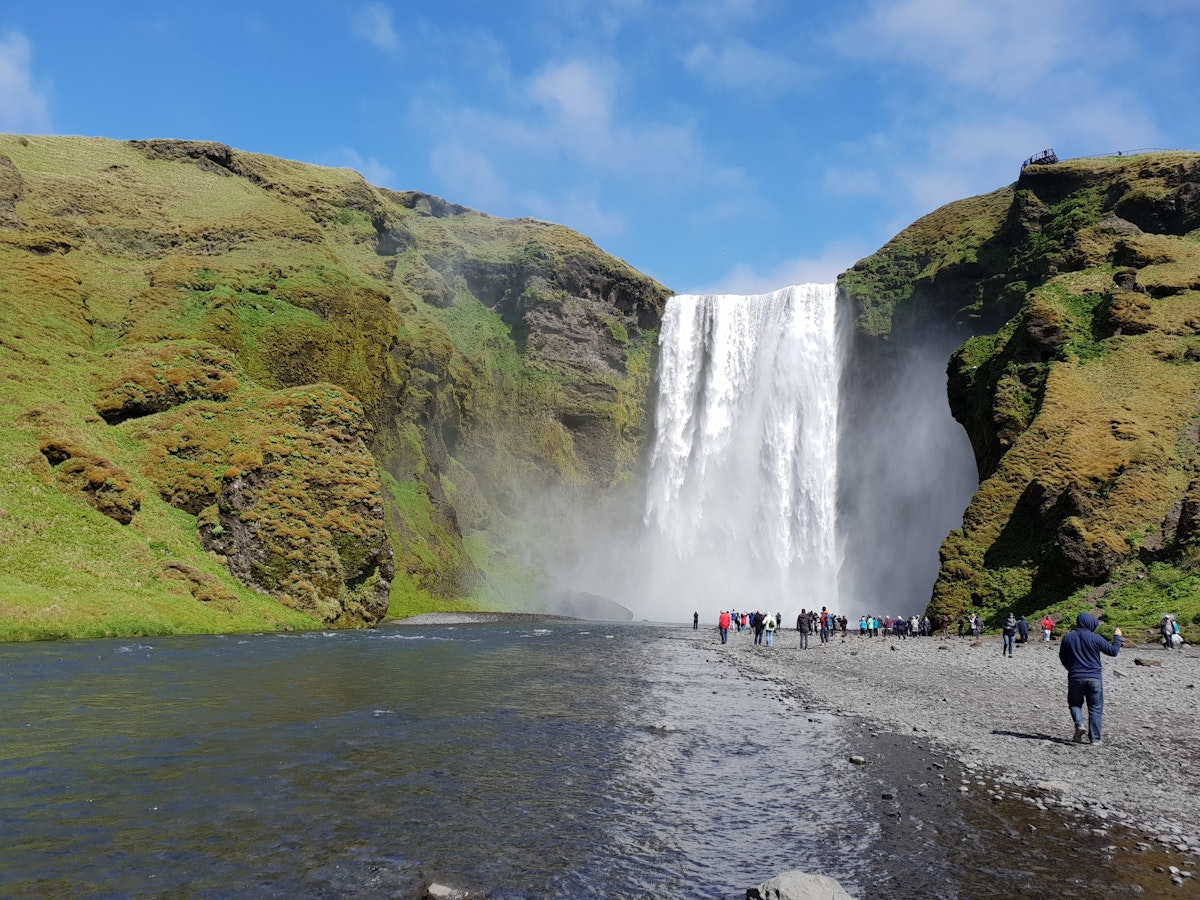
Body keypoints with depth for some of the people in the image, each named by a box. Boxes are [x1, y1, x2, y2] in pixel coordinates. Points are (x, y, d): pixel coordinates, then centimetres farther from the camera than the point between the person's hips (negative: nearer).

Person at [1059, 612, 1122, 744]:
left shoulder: (1067, 638, 0)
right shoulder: (1096, 638, -8)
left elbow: (1062, 658, 10)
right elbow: (1113, 651, 2)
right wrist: (1117, 637, 19)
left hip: (1075, 677, 1)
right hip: (1094, 678, -1)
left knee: (1075, 703, 17)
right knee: (1095, 708, 9)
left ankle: (1079, 724, -10)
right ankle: (1095, 738, 9)